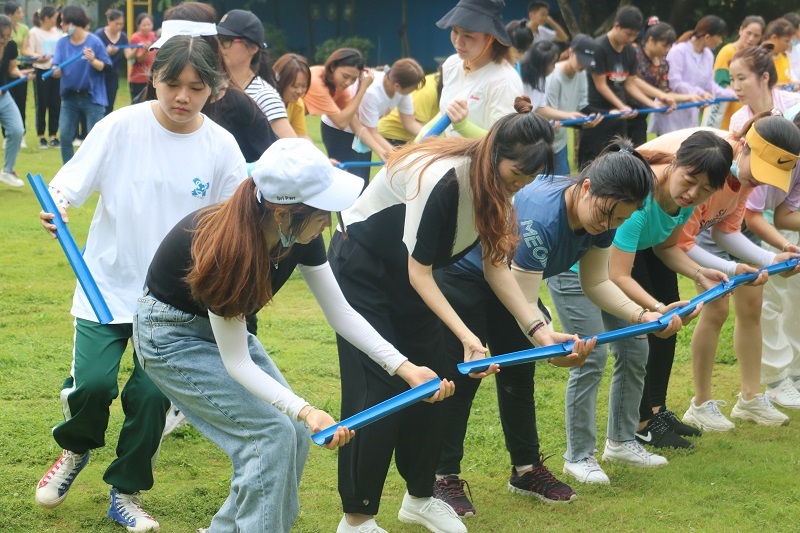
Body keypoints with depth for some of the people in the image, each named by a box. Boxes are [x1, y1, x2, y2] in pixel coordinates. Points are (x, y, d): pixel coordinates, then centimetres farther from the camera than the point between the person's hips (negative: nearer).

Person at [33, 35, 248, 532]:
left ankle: (126, 493, 23)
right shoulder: (121, 126, -11)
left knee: (151, 396, -1)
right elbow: (73, 179, -10)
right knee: (92, 383, -12)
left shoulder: (221, 146, -6)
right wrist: (57, 204, -29)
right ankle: (77, 450, 24)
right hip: (108, 284, -1)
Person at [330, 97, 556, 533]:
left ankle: (420, 497, 24)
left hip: (408, 277, 8)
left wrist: (538, 328, -16)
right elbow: (419, 272, -27)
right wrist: (467, 337, -33)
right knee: (377, 392, -11)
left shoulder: (493, 186, -10)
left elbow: (495, 265, -7)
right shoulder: (441, 179, -34)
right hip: (361, 270, -8)